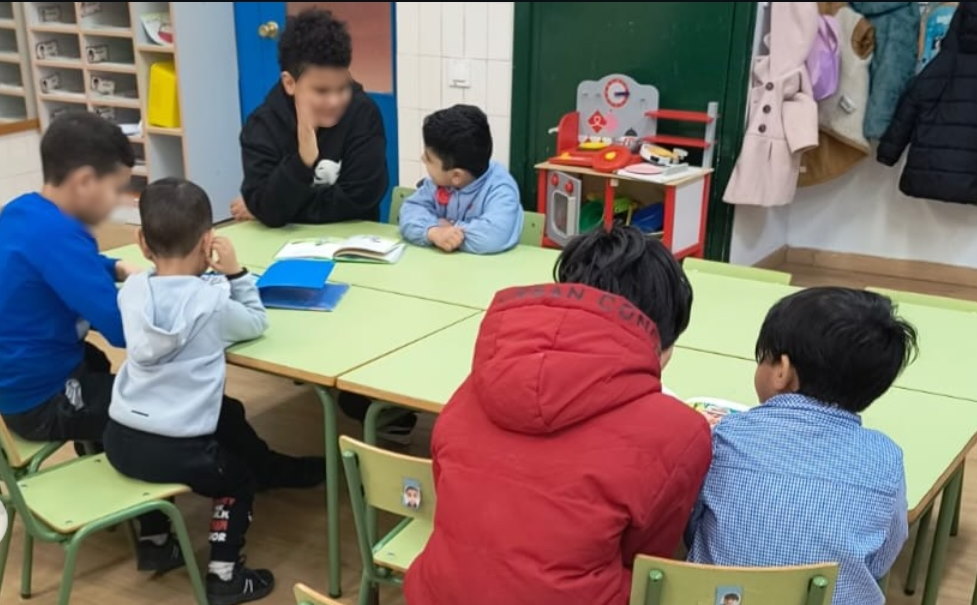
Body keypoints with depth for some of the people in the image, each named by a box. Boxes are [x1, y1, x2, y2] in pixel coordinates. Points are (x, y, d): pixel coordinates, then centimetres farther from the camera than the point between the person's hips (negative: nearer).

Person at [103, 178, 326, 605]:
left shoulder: (132, 290, 0)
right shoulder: (212, 302, -13)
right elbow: (257, 324, 4)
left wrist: (208, 279, 8)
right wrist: (235, 273, 2)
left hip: (120, 438, 5)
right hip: (175, 451, -5)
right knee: (239, 478, 22)